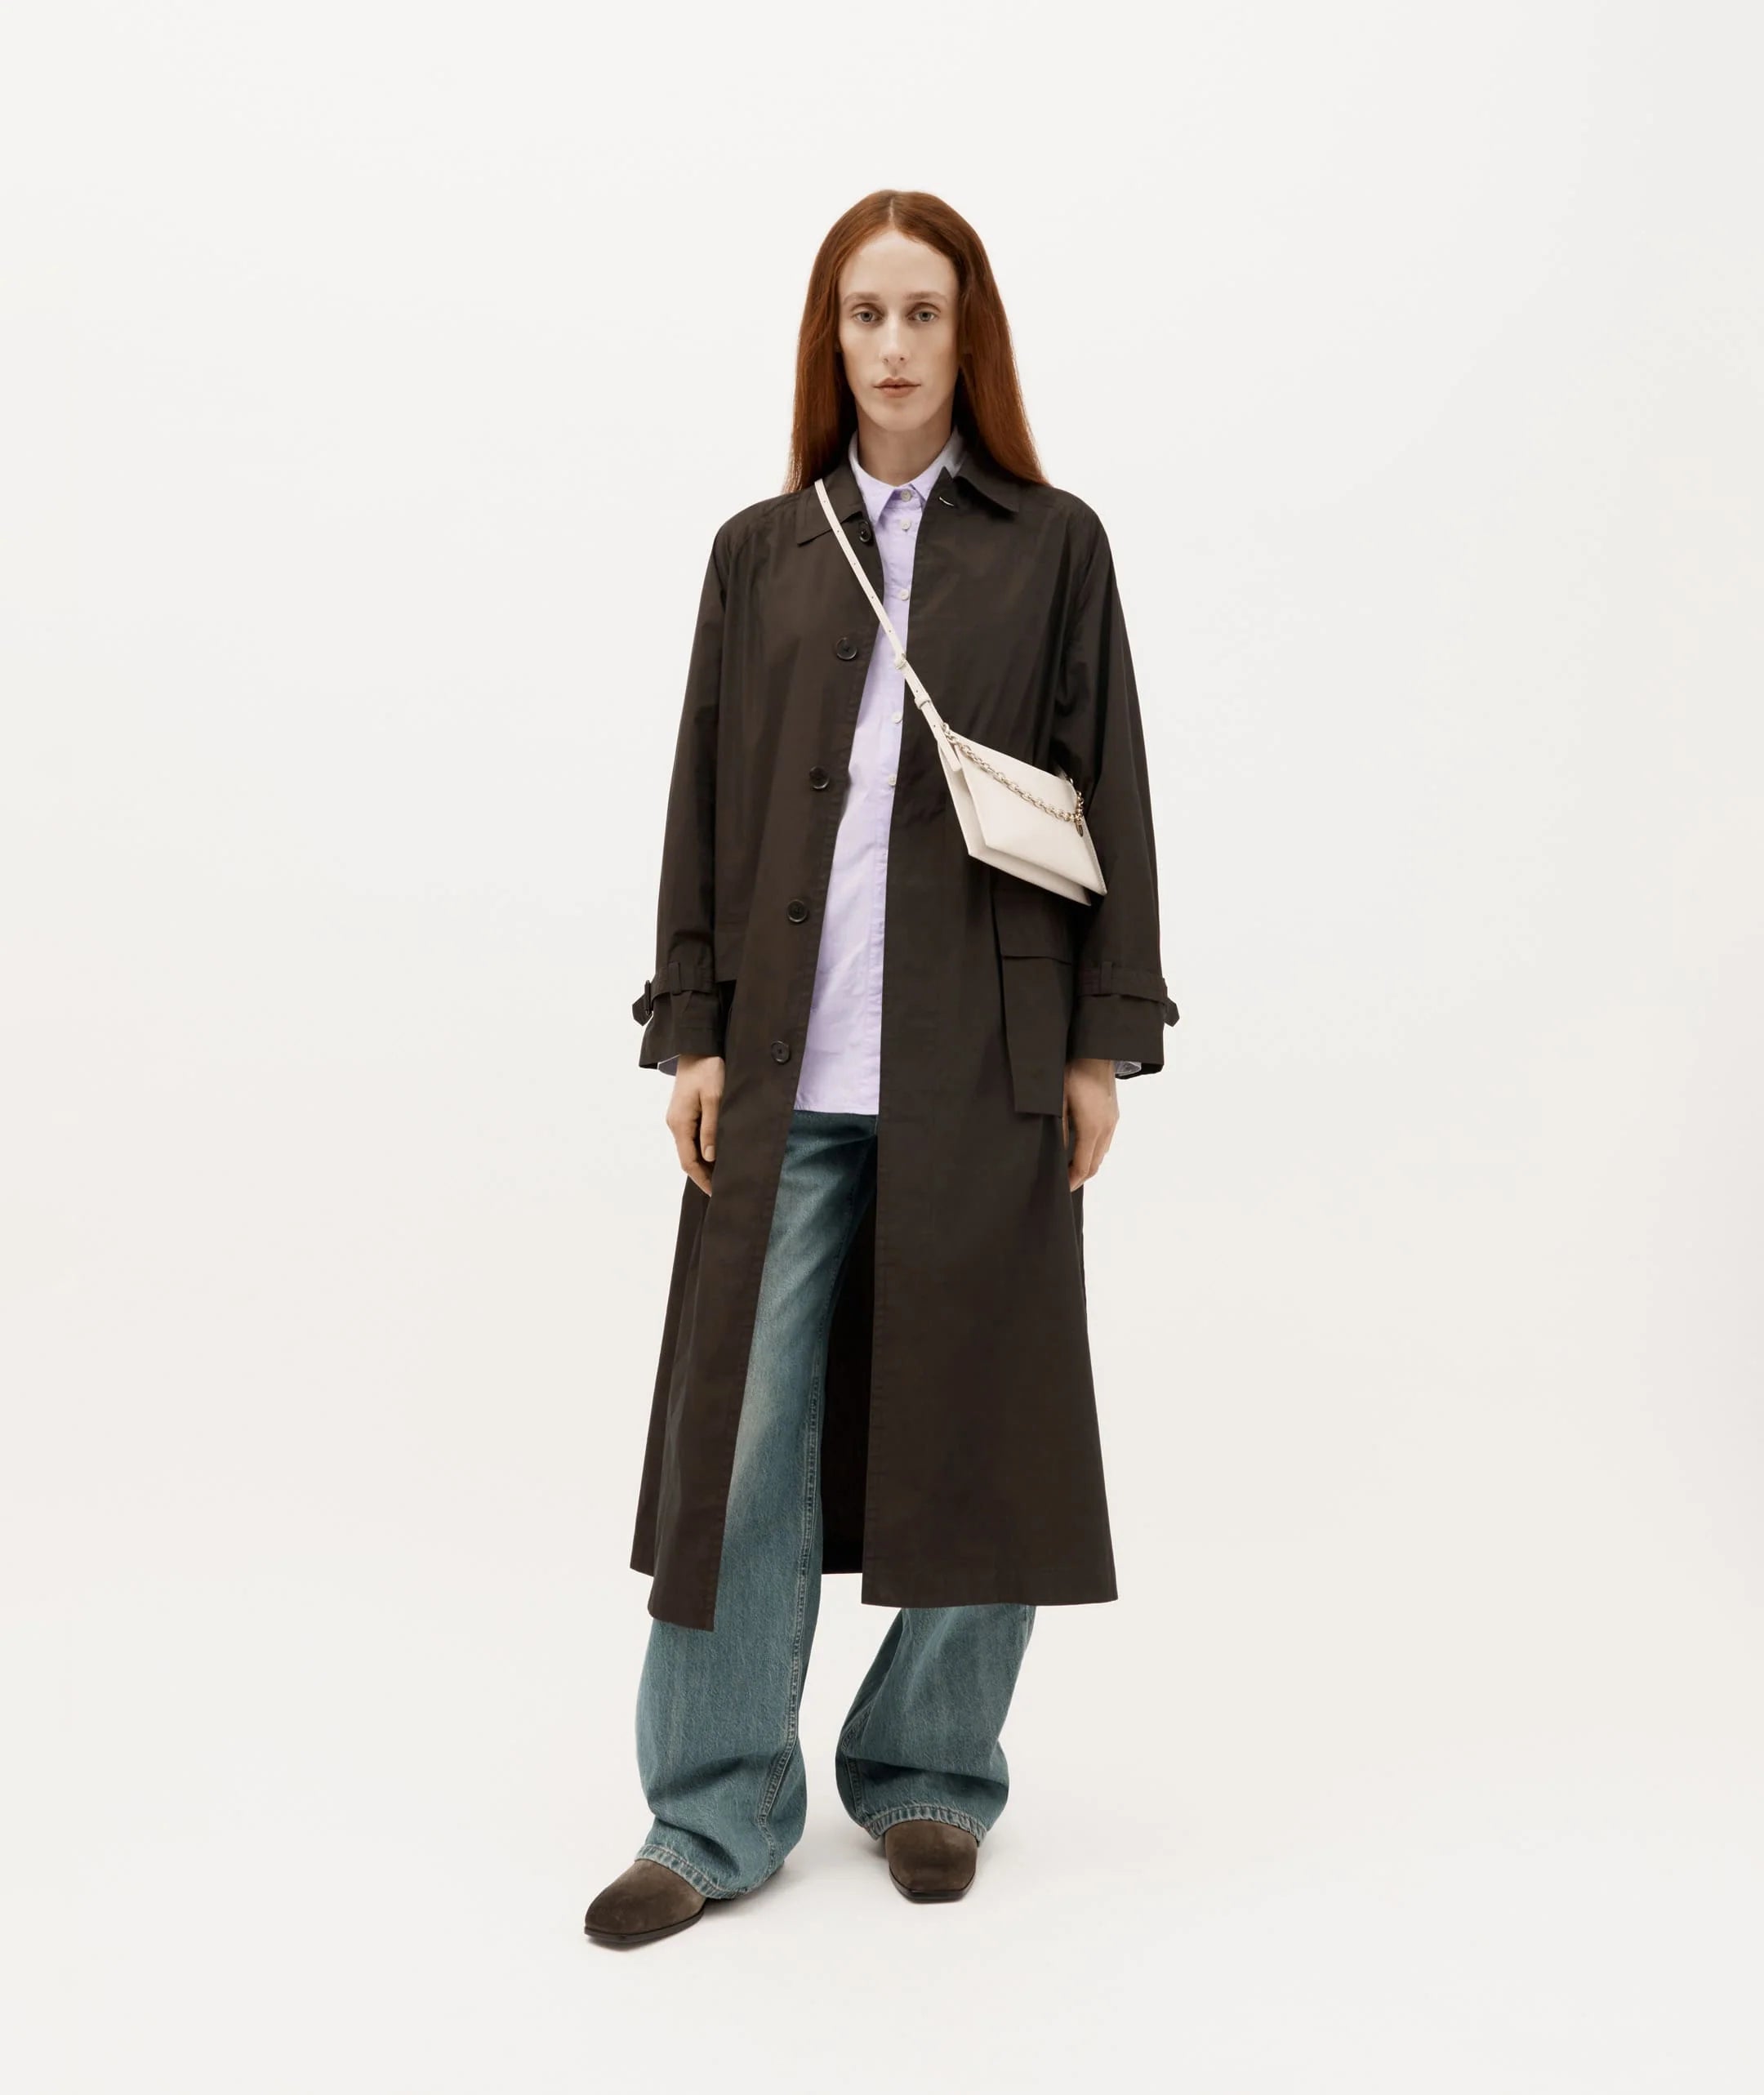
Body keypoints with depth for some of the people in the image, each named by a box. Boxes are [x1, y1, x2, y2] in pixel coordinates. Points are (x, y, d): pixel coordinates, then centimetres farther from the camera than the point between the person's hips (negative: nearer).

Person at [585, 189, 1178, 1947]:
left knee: (972, 1426, 7)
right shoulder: (758, 551, 11)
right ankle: (715, 1815, 14)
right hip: (789, 1067, 1)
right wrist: (692, 1030, 2)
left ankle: (929, 1776, 25)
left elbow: (1108, 797, 3)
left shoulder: (1052, 546, 5)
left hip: (984, 1060, -1)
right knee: (744, 1426, 1)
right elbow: (705, 798, 9)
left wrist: (1104, 1040, -2)